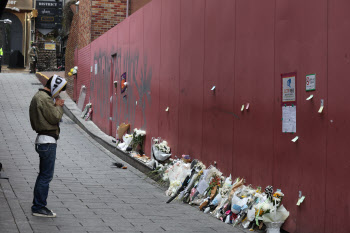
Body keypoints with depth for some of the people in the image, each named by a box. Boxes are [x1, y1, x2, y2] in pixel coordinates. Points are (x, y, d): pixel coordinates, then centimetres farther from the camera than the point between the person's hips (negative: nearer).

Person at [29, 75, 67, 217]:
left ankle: (38, 206, 22)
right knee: (46, 176, -6)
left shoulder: (38, 96, 18)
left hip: (44, 140, 11)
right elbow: (55, 117, -18)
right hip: (47, 140, -11)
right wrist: (58, 106, -3)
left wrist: (56, 105, 8)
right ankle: (39, 207, -2)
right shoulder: (45, 98, -15)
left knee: (43, 174, 16)